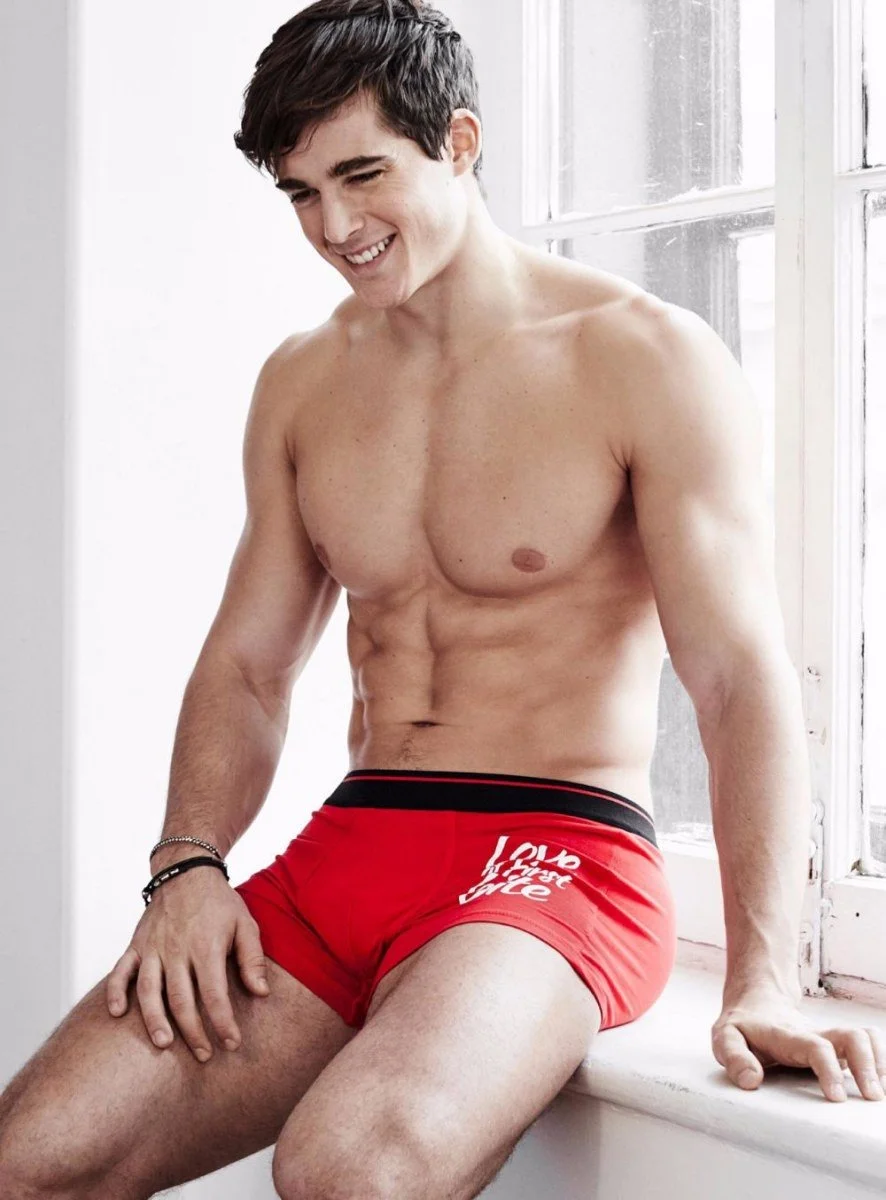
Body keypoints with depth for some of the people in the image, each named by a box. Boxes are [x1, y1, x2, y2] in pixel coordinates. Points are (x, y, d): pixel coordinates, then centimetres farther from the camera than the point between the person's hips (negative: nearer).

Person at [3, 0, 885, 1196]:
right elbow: (246, 663, 17)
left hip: (559, 854, -5)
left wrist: (762, 982, -22)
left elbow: (744, 678, -11)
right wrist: (188, 865, -2)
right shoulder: (300, 385, 14)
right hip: (344, 853, 6)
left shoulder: (646, 359, -5)